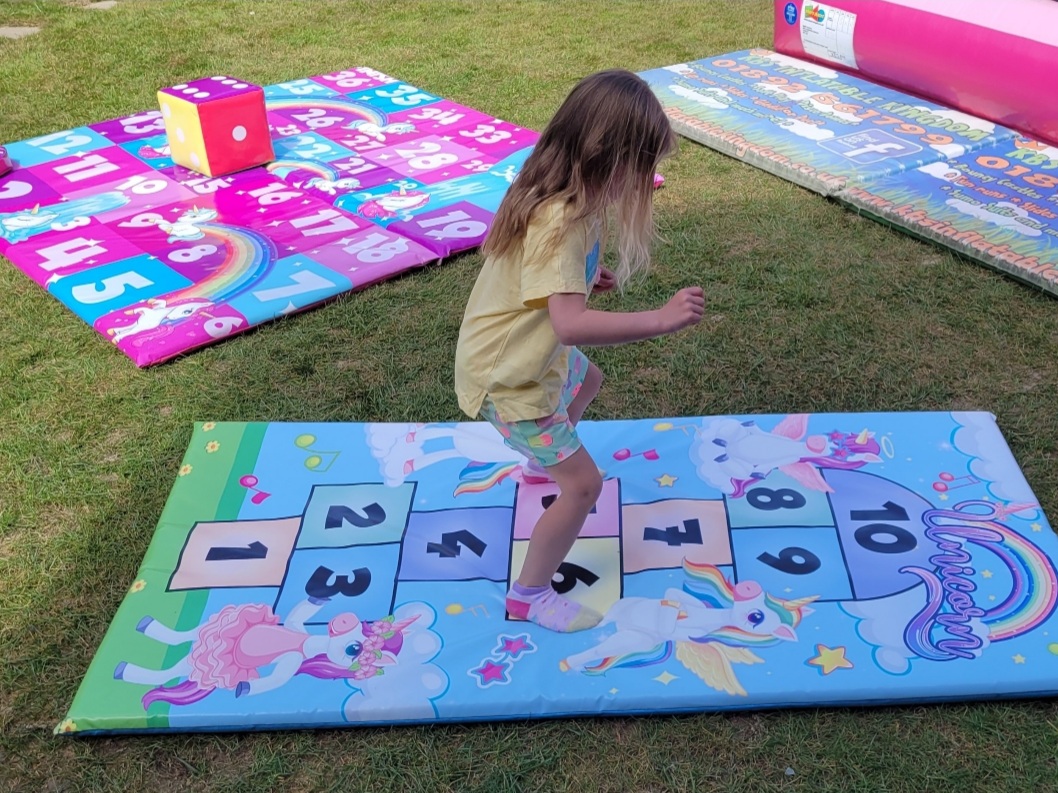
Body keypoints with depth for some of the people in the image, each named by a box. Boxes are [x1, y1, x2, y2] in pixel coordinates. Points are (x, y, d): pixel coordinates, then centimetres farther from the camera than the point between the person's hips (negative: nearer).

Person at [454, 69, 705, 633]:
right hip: (507, 376, -10)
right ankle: (529, 595, 15)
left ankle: (540, 463, 62)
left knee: (586, 379, 36)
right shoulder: (561, 224, -36)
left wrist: (588, 277, 3)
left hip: (533, 351, 10)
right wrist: (660, 320, -44)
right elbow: (571, 324, -47)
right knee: (583, 483, -5)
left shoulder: (560, 197, -5)